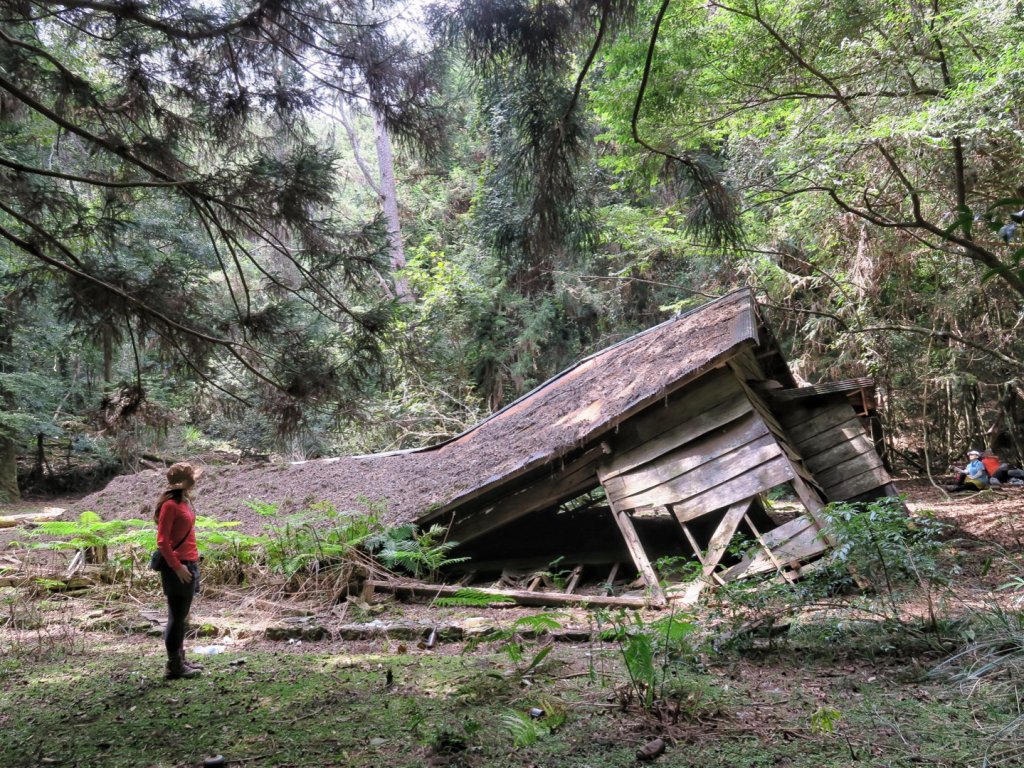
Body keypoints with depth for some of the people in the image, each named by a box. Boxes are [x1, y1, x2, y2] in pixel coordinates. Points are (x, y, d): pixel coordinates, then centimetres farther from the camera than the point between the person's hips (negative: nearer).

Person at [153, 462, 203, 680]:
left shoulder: (185, 501, 10)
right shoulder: (170, 504, -15)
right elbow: (162, 541, -17)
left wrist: (193, 561, 14)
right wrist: (177, 566, -18)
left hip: (189, 563, 9)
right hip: (178, 566, -9)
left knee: (182, 615, 15)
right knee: (177, 616, -1)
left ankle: (180, 660, 24)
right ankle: (174, 666, 7)